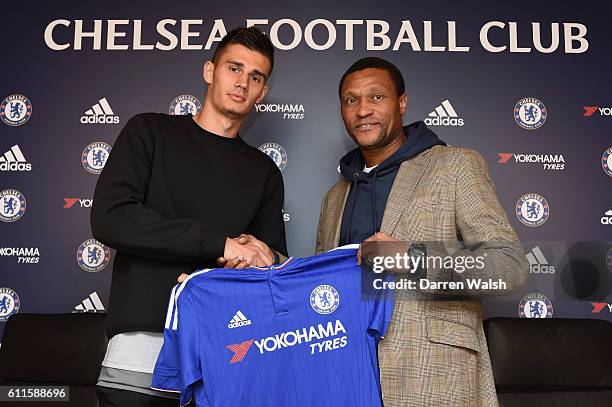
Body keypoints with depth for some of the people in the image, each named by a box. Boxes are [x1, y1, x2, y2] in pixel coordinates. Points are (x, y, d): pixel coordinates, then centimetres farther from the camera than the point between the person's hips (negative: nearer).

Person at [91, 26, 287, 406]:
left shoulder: (264, 171, 14)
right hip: (143, 343, -2)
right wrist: (220, 244, -14)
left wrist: (269, 258, -11)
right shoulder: (151, 132, 5)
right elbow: (110, 218, -10)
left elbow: (276, 260, 14)